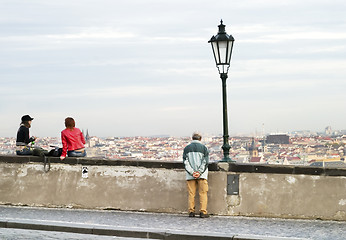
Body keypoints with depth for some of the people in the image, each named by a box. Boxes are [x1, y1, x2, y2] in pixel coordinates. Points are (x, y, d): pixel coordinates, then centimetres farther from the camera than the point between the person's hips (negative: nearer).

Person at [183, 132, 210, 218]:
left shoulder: (186, 148, 8)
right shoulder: (203, 147, 3)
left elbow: (186, 162, 1)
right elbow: (205, 162, -5)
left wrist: (192, 172, -5)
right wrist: (199, 172, -8)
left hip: (190, 175, 2)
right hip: (202, 175, -2)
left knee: (191, 194, 5)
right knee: (203, 193, 1)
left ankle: (191, 211, 2)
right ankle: (203, 212, -5)